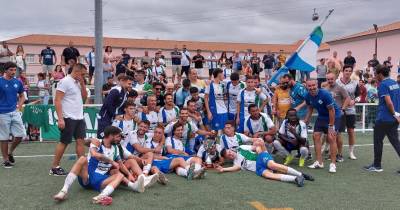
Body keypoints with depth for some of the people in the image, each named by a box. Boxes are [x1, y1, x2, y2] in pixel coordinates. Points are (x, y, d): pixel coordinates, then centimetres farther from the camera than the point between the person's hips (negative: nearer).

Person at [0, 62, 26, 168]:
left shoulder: (18, 82, 5)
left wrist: (19, 106, 2)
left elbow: (22, 96, 17)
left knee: (20, 135, 1)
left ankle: (10, 152, 26)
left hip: (15, 112, 4)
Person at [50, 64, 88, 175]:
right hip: (68, 118, -8)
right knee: (64, 142, 0)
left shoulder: (78, 82, 14)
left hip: (79, 117, 8)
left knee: (81, 140, 4)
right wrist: (60, 119, -21)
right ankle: (54, 167, 13)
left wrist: (82, 84, 2)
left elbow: (84, 97, 14)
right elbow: (57, 101, -16)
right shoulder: (65, 81, -12)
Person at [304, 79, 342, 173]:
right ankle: (319, 162, 8)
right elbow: (310, 109, 9)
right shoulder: (308, 96, -9)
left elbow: (331, 110, -22)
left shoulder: (325, 94, -27)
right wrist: (305, 121, 4)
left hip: (334, 116, -6)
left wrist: (331, 126, -21)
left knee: (331, 138, -15)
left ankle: (333, 164, -8)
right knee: (316, 136, -1)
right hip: (321, 116, 6)